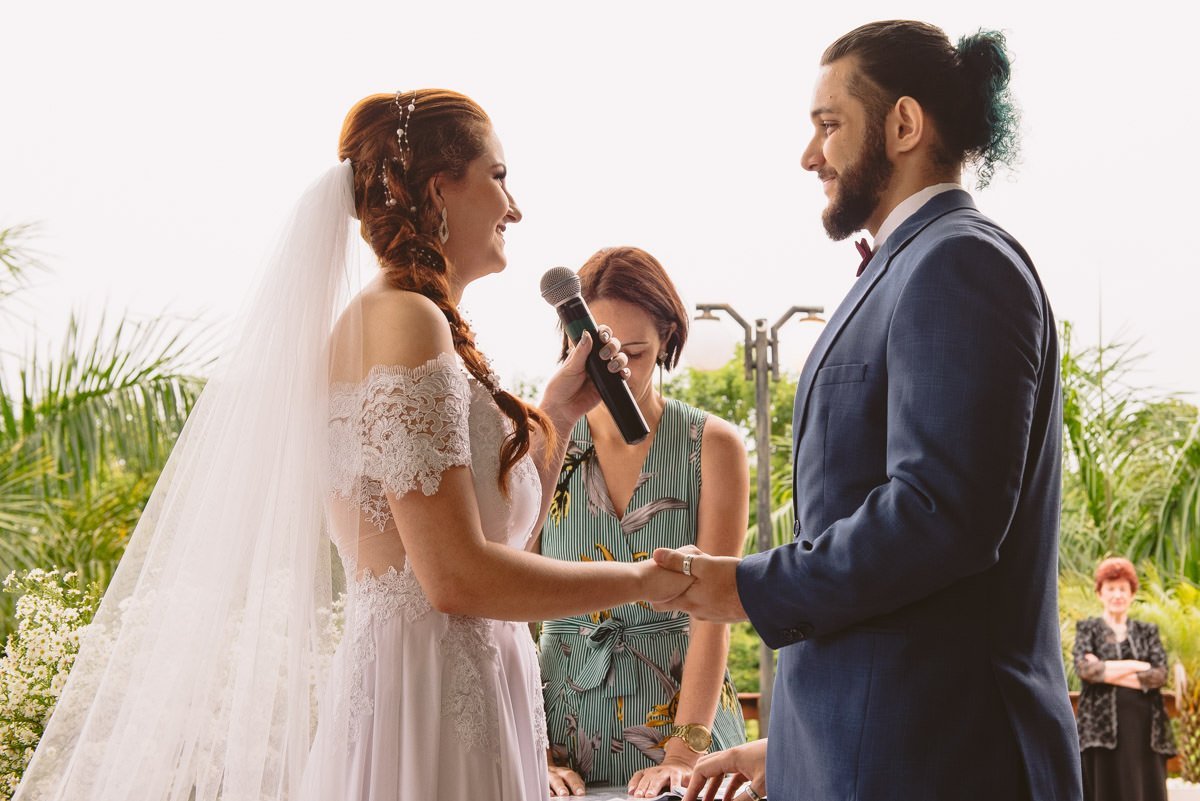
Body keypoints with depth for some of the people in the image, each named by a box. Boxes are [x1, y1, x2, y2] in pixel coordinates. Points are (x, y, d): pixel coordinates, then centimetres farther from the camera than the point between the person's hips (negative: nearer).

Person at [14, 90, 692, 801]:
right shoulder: (404, 318, -14)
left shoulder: (397, 317, 15)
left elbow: (503, 535, 18)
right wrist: (645, 580, -11)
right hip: (433, 716, -10)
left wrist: (558, 413, 11)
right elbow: (458, 577, -21)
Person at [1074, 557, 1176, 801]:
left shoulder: (1147, 632, 14)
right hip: (1102, 726, -2)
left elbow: (1160, 674, -1)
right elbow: (1084, 668, -9)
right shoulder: (1088, 628, 9)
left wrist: (1107, 672, -8)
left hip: (1144, 727, 2)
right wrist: (1135, 665, -8)